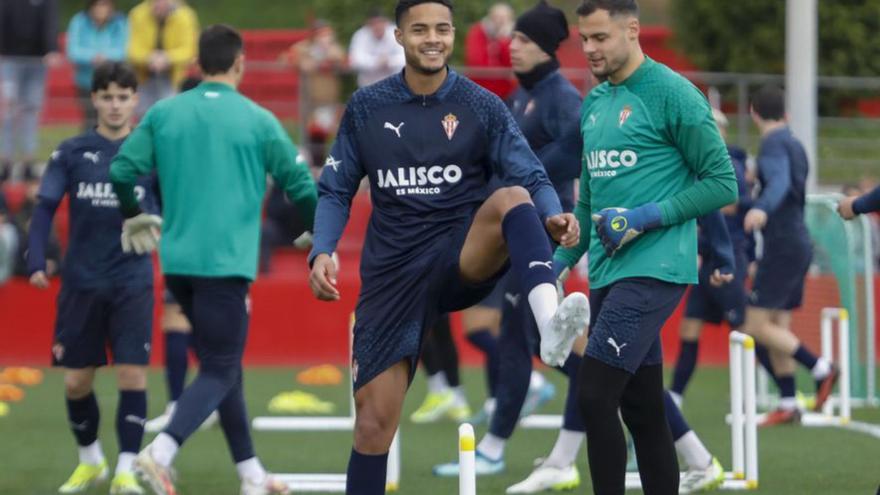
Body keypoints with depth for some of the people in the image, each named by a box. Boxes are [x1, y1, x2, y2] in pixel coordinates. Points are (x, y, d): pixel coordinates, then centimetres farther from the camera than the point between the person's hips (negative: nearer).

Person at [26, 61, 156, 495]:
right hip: (81, 281, 1)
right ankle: (90, 459, 28)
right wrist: (36, 261, -9)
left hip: (132, 283, -1)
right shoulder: (72, 153, 2)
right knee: (76, 381, 6)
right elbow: (45, 208, 1)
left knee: (132, 375, -10)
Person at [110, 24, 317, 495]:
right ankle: (161, 452, -25)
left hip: (178, 260, 5)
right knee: (220, 372, -2)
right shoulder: (257, 120, -3)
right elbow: (301, 186, 1)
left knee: (222, 363, 17)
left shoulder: (163, 113, 5)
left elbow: (121, 171, 3)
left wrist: (134, 218, 24)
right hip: (226, 262, -5)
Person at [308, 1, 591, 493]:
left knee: (511, 198, -33)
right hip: (394, 273, 2)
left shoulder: (483, 107, 0)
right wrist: (322, 252, -10)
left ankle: (549, 321, -57)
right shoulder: (367, 108, 4)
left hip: (465, 261, -2)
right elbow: (336, 191, 9)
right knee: (374, 423, -3)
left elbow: (532, 179, -6)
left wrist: (554, 216, -29)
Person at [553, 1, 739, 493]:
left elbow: (722, 183, -9)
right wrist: (557, 266, 14)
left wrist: (648, 218, -17)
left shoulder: (672, 94, -8)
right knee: (642, 411, 9)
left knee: (595, 396, -16)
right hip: (608, 273, 8)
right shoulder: (593, 103, 15)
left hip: (653, 269, -8)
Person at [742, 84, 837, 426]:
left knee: (758, 327, -9)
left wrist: (761, 209, -53)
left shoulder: (774, 146, -12)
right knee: (778, 328, 9)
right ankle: (788, 405, 8)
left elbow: (779, 182, -32)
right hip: (797, 242, 9)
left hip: (783, 246, -9)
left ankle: (820, 369, -9)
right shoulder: (795, 146, 17)